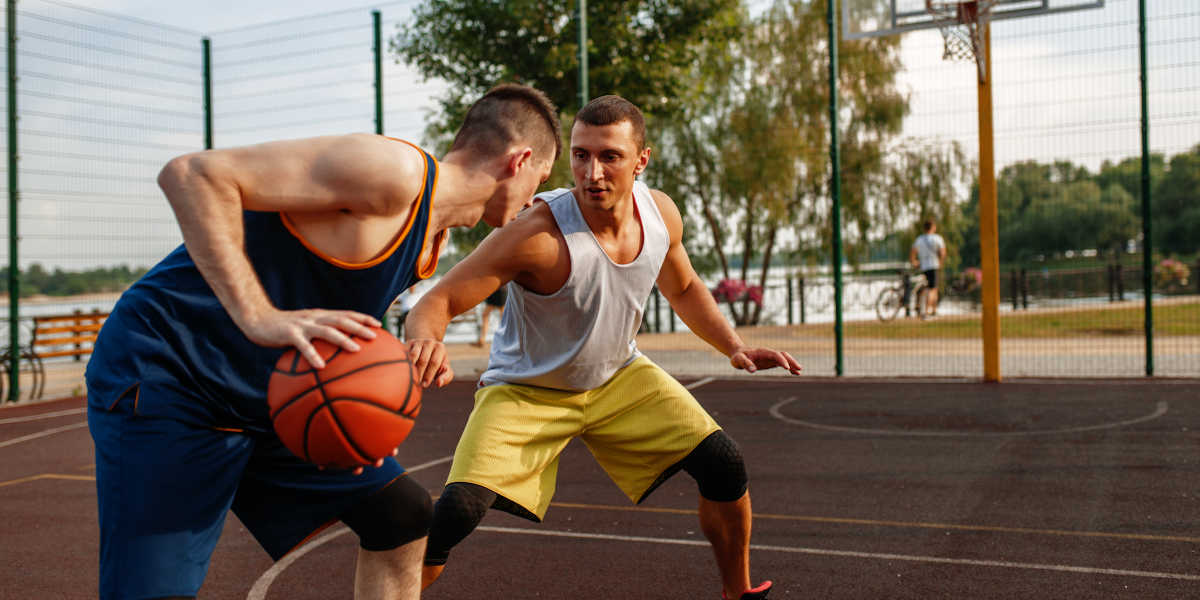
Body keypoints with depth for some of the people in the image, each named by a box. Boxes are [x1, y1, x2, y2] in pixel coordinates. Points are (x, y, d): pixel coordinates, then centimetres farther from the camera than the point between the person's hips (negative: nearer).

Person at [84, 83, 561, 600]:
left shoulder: (433, 240, 8)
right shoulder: (396, 170, -22)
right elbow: (191, 174, -27)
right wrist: (261, 318, -36)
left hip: (267, 401, 9)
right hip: (166, 374, -9)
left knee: (403, 514, 11)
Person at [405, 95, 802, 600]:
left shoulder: (661, 213, -12)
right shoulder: (539, 233, -32)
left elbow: (684, 289, 9)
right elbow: (438, 300, -29)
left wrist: (734, 347, -4)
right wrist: (426, 342, -52)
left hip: (619, 377, 5)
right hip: (526, 390, -5)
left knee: (724, 465, -3)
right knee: (459, 509, -24)